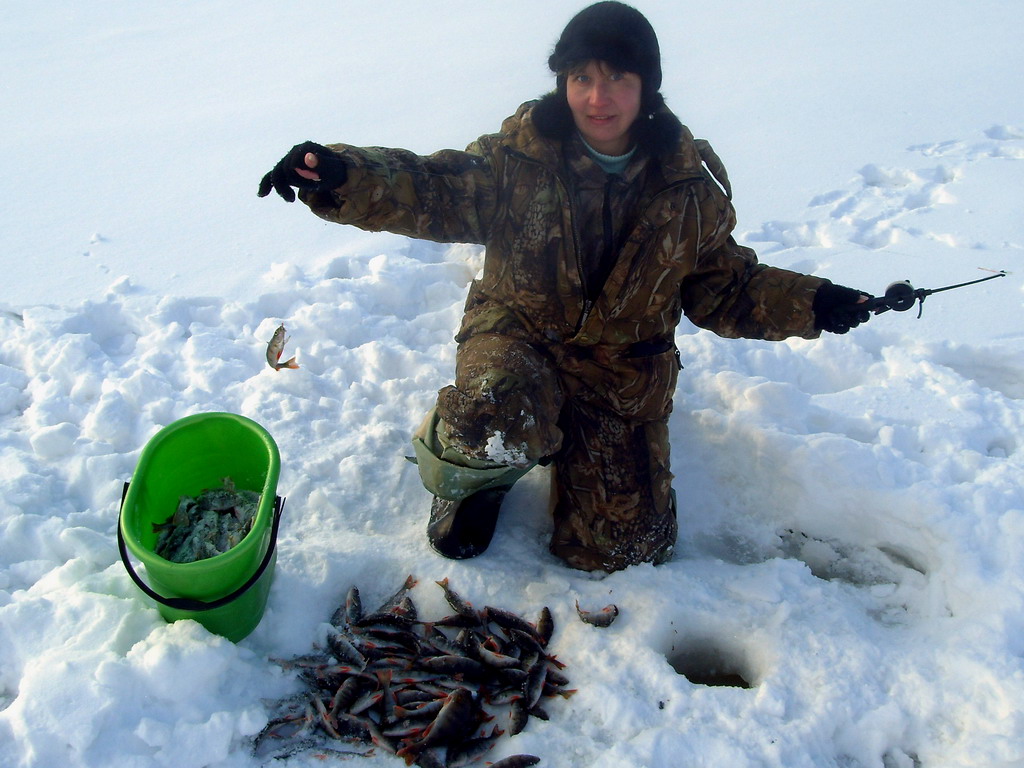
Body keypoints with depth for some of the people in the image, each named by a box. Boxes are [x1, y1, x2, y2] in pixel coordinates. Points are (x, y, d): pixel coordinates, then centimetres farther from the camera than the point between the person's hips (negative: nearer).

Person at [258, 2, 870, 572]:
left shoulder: (689, 185, -3)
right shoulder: (518, 157, -9)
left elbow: (724, 287, 5)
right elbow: (429, 192, -17)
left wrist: (807, 304, -9)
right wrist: (342, 176, -36)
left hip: (625, 371, 3)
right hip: (517, 336, -2)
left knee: (620, 548, 2)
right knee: (501, 423, -39)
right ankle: (468, 478, 2)